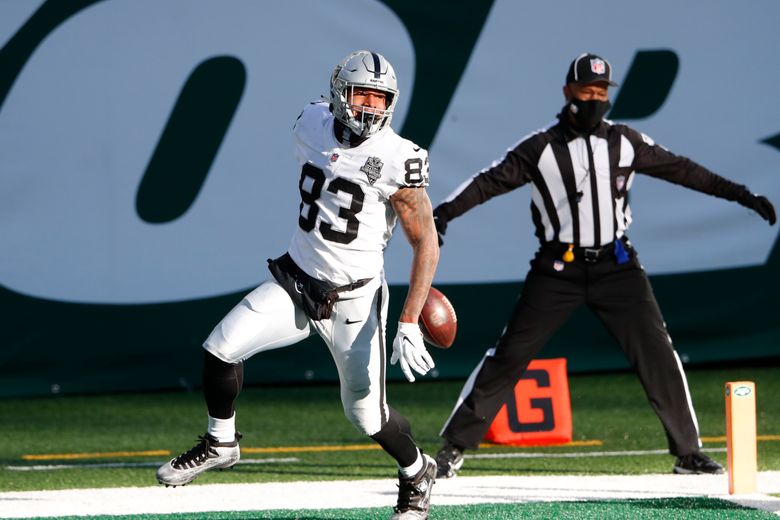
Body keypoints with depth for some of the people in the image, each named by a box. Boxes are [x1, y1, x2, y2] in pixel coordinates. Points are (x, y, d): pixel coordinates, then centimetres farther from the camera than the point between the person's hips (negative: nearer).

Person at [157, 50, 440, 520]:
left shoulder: (398, 159, -19)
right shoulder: (313, 125, -5)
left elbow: (426, 244, -16)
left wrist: (410, 322, -22)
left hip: (353, 300, -4)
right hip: (295, 282, 4)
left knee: (367, 414, 2)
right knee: (222, 347, -11)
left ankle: (418, 474, 32)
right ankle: (221, 445, 13)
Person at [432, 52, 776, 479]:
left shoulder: (626, 143, 4)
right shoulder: (540, 149, -5)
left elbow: (682, 170, 10)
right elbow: (490, 182, -11)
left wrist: (740, 194, 9)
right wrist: (445, 212, -26)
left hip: (616, 266, 2)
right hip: (558, 268, -2)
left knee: (657, 354, -3)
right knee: (509, 355, -4)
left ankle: (687, 452, 8)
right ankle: (455, 446, 4)